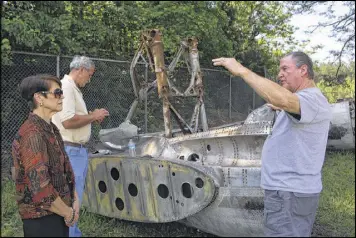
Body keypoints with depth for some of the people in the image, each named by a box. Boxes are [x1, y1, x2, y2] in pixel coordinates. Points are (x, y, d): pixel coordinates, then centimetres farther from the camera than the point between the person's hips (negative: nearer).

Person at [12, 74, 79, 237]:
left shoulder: (51, 128, 8)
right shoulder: (32, 134, -22)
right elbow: (40, 188, -28)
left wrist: (74, 200, 4)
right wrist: (69, 213, -14)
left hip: (58, 214, 9)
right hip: (42, 219, -9)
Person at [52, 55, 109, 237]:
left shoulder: (73, 88, 16)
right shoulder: (66, 87, -16)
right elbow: (68, 121, -25)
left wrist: (91, 118, 8)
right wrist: (93, 116, -13)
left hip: (77, 149, 11)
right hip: (70, 150, -10)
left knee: (74, 197, 17)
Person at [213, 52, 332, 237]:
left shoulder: (313, 99, -18)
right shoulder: (297, 101, 17)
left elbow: (282, 99, -39)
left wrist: (242, 70, -34)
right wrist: (281, 111, 15)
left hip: (290, 191, -11)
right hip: (287, 188, 11)